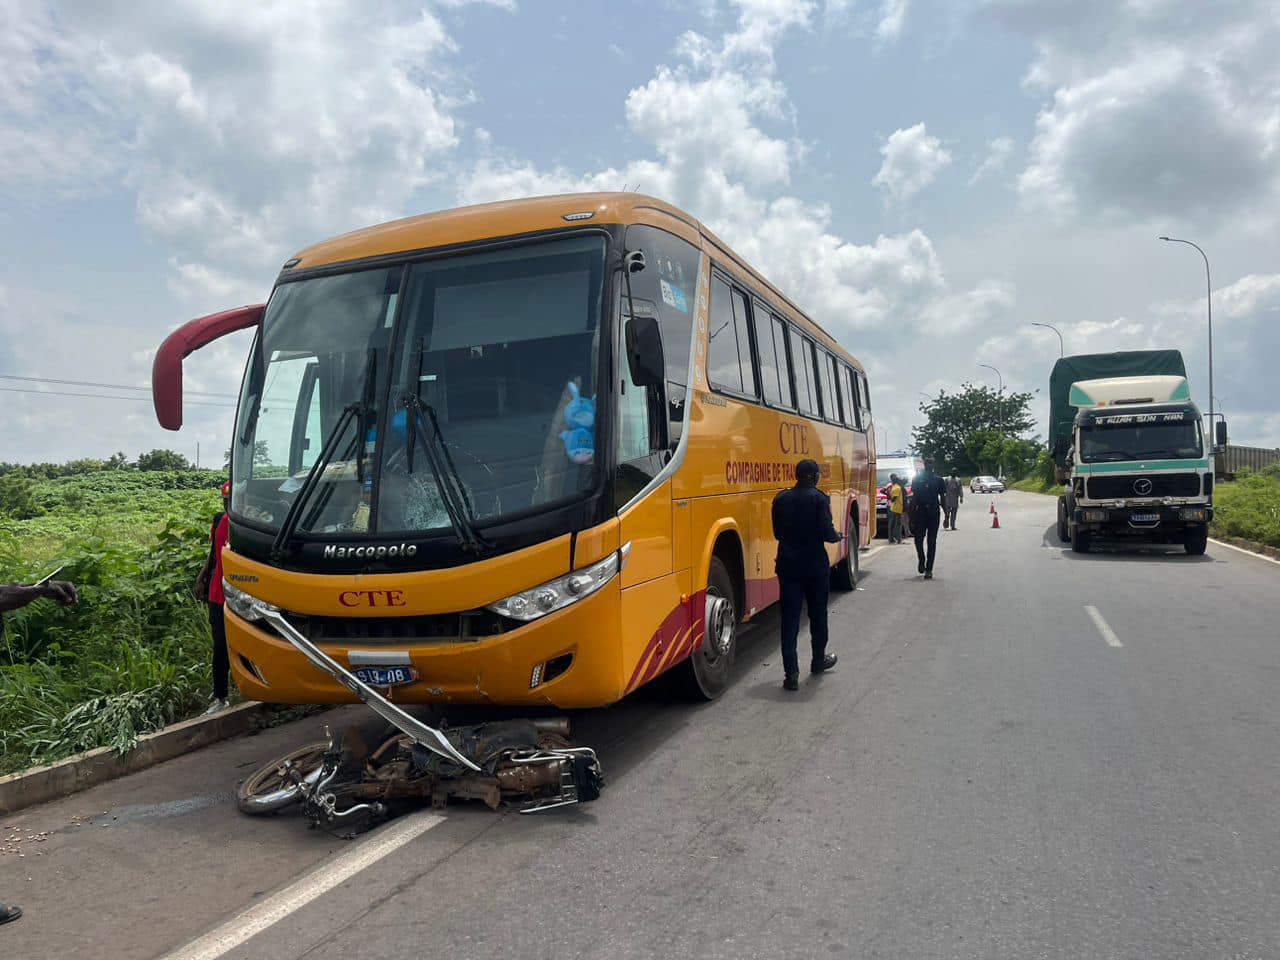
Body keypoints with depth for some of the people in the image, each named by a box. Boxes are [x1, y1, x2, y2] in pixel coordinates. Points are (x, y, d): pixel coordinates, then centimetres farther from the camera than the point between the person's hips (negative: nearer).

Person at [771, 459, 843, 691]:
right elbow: (826, 532, -15)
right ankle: (819, 660, 34)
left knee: (789, 617, 2)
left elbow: (778, 533, 9)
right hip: (815, 565, -3)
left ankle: (791, 673, -3)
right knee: (817, 614, 17)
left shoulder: (781, 499, 2)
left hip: (788, 564, 3)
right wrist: (837, 537, 6)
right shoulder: (819, 498, -11)